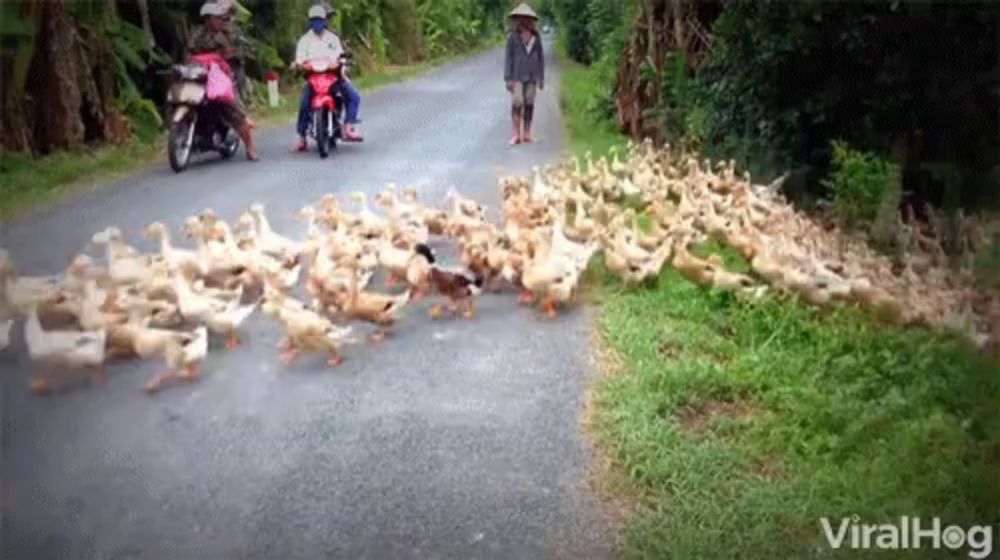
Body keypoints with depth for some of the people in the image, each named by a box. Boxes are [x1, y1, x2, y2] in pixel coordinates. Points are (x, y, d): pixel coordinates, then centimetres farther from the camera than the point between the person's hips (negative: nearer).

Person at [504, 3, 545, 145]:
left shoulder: (536, 36, 4)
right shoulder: (512, 36, -3)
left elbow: (540, 56, 8)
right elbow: (508, 58, -4)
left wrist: (542, 78, 4)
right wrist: (508, 79, -10)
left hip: (531, 75, 3)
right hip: (517, 75, -3)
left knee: (529, 105, 3)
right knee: (516, 104, -10)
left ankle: (526, 135, 9)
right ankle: (516, 135, -9)